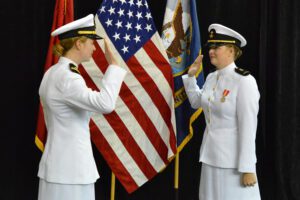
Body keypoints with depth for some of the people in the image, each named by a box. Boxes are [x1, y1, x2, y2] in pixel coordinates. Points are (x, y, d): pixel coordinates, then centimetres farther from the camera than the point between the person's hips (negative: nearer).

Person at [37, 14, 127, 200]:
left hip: (60, 165, 10)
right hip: (69, 170, -10)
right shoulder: (66, 78, -19)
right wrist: (113, 65, -22)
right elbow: (105, 104, -33)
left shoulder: (53, 74, 11)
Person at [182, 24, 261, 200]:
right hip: (211, 156, 8)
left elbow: (248, 127, -18)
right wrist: (191, 76, 13)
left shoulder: (244, 81, -16)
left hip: (233, 159, -7)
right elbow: (196, 102, 27)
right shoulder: (212, 78, 7)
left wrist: (247, 168, -19)